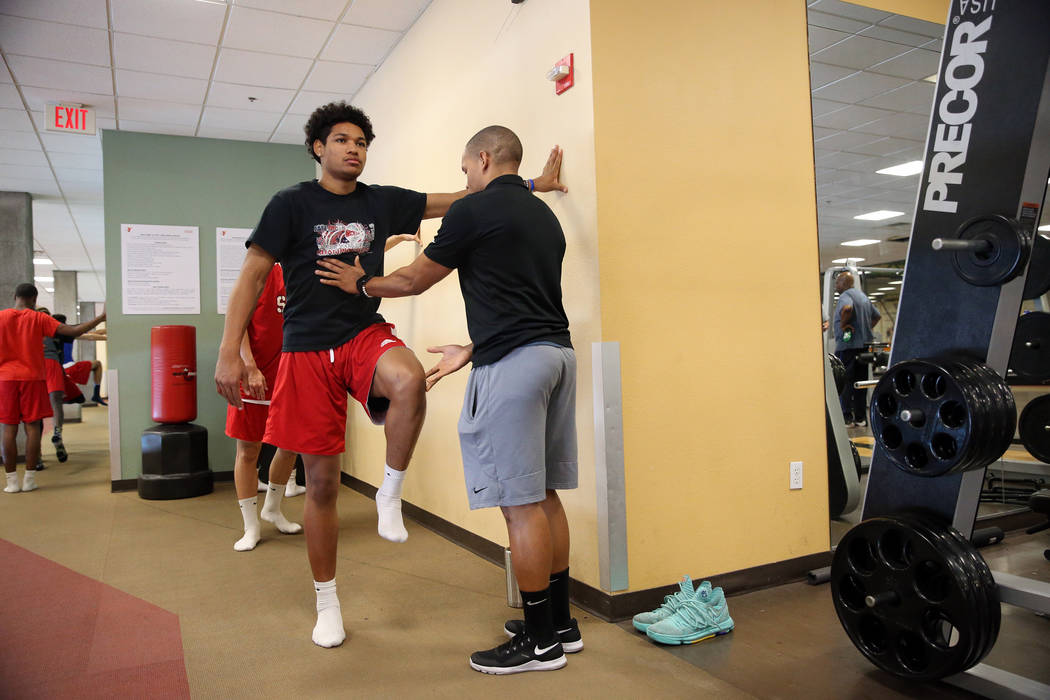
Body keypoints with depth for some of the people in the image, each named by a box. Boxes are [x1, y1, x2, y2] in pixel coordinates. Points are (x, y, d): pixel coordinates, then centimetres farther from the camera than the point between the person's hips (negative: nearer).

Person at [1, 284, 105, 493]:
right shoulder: (38, 318, -1)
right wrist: (101, 318, -2)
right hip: (32, 378, -1)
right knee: (32, 427, 3)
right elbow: (73, 331, -8)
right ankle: (29, 479, 4)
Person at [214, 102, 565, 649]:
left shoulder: (382, 202, 8)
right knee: (321, 482, 3)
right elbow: (251, 276, -2)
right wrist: (229, 352, -11)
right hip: (308, 349, -1)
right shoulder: (291, 204, 0)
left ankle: (390, 495, -11)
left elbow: (458, 201, 13)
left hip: (366, 334, 2)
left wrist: (532, 184, 12)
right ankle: (326, 603, 23)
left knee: (409, 380, -36)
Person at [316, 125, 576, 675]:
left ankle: (540, 641, 10)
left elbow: (414, 280, 4)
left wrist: (360, 283, 21)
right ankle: (560, 622, 25)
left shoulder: (475, 210, -5)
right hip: (557, 351, 9)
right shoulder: (544, 216, 19)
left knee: (520, 501, -1)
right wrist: (471, 352, 29)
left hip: (512, 362, -9)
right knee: (543, 495, 14)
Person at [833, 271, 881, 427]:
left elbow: (847, 308, -32)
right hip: (864, 345, 9)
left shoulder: (846, 295, -9)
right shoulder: (863, 296, 20)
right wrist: (865, 329, 19)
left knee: (844, 383, -5)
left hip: (847, 345, -9)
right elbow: (877, 316, 28)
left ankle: (847, 418, -7)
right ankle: (861, 417, 13)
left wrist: (843, 324, -18)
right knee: (861, 382, 11)